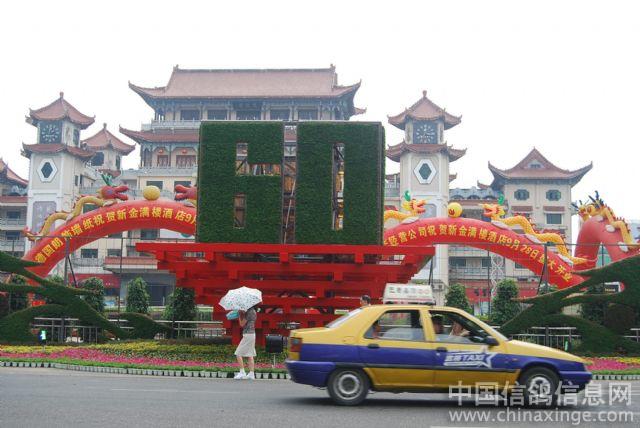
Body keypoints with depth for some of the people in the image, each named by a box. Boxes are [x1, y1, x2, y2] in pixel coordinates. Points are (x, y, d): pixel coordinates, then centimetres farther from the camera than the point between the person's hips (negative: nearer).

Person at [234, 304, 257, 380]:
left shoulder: (249, 312, -16)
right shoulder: (253, 311, 13)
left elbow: (242, 324, -13)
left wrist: (240, 314, -4)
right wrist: (242, 314, 5)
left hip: (247, 335, -9)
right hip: (252, 334, 9)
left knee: (238, 354, -4)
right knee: (250, 355, 9)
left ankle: (242, 372, -6)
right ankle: (251, 373, 8)